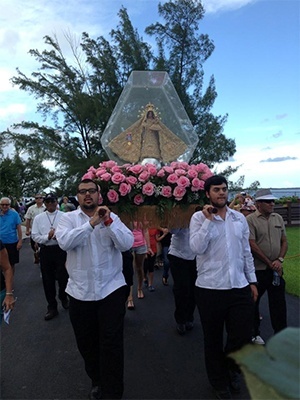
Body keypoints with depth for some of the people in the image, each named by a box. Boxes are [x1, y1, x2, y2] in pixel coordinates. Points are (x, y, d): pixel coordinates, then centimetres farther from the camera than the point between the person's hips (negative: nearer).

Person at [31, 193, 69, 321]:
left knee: (63, 277, 7)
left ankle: (63, 298, 40)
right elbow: (34, 236, 0)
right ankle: (52, 307, 29)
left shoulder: (64, 216, -3)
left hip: (61, 249, -2)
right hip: (45, 250, 2)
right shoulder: (38, 218, 3)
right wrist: (47, 237, -16)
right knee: (48, 280, 11)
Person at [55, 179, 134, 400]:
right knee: (86, 343, 18)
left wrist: (108, 222, -22)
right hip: (80, 291, 2)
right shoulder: (68, 218, 0)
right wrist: (91, 223, -26)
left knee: (112, 344, 2)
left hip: (111, 289, -1)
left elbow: (127, 244, -13)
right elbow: (64, 242, -19)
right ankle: (97, 382, 43)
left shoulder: (112, 217, 0)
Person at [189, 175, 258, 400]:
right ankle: (219, 381, 39)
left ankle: (231, 368, 43)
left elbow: (246, 252, 12)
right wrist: (208, 220, -20)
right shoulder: (199, 217, -5)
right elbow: (196, 248, -19)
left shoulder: (240, 218, 7)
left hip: (240, 287, 3)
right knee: (213, 339, 13)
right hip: (210, 288, -3)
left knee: (243, 337, 9)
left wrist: (252, 280, 12)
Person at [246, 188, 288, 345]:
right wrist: (269, 263, -12)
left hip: (276, 269, 4)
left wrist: (279, 260, -6)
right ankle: (254, 332, 29)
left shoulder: (278, 218, 7)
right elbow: (252, 245, -15)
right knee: (253, 301, 11)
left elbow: (284, 241, 10)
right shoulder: (250, 220, -11)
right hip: (257, 269, -4)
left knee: (279, 303, 9)